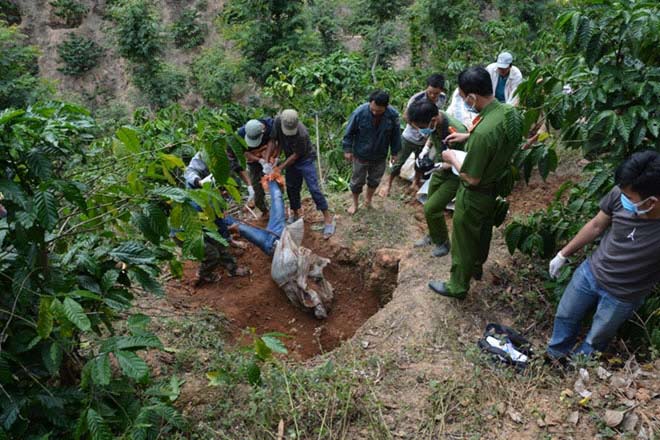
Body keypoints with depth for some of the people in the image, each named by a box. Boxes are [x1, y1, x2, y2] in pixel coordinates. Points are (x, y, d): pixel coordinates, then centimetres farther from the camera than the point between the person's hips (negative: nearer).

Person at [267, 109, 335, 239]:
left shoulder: (302, 134, -34)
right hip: (291, 160, 6)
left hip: (305, 159, -6)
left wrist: (280, 168, -19)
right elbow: (274, 141, -6)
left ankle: (328, 219, -5)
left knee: (313, 188, -12)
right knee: (292, 188, 13)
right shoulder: (277, 122, -19)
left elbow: (296, 155, -23)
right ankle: (296, 215, 33)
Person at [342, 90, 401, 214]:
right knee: (357, 181, 13)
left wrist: (394, 152, 4)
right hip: (361, 155, -2)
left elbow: (395, 135, -3)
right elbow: (349, 132, -11)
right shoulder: (360, 112, -25)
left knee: (375, 180, 21)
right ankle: (355, 203, 37)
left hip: (380, 156, 2)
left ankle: (368, 199, 48)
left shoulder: (393, 114, -20)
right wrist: (347, 149, -8)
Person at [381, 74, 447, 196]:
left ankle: (416, 183, 48)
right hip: (410, 138, -4)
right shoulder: (417, 98, -28)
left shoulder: (443, 98, -13)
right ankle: (388, 184, 32)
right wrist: (420, 128, -27)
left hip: (425, 139, 4)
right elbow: (406, 116, -18)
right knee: (399, 162, 10)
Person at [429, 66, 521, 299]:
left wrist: (452, 159, -13)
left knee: (463, 241, 12)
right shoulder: (511, 112, -12)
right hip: (495, 187, 8)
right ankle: (477, 266, 54)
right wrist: (467, 136, 6)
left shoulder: (482, 132, -38)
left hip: (476, 195, -8)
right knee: (483, 230, 29)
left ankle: (458, 286, 33)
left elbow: (472, 178, -28)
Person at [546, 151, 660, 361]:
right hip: (590, 271, 4)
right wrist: (563, 255, 6)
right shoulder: (621, 194, -23)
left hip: (622, 296, -3)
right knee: (565, 317, 23)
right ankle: (555, 355, 49)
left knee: (595, 340, 20)